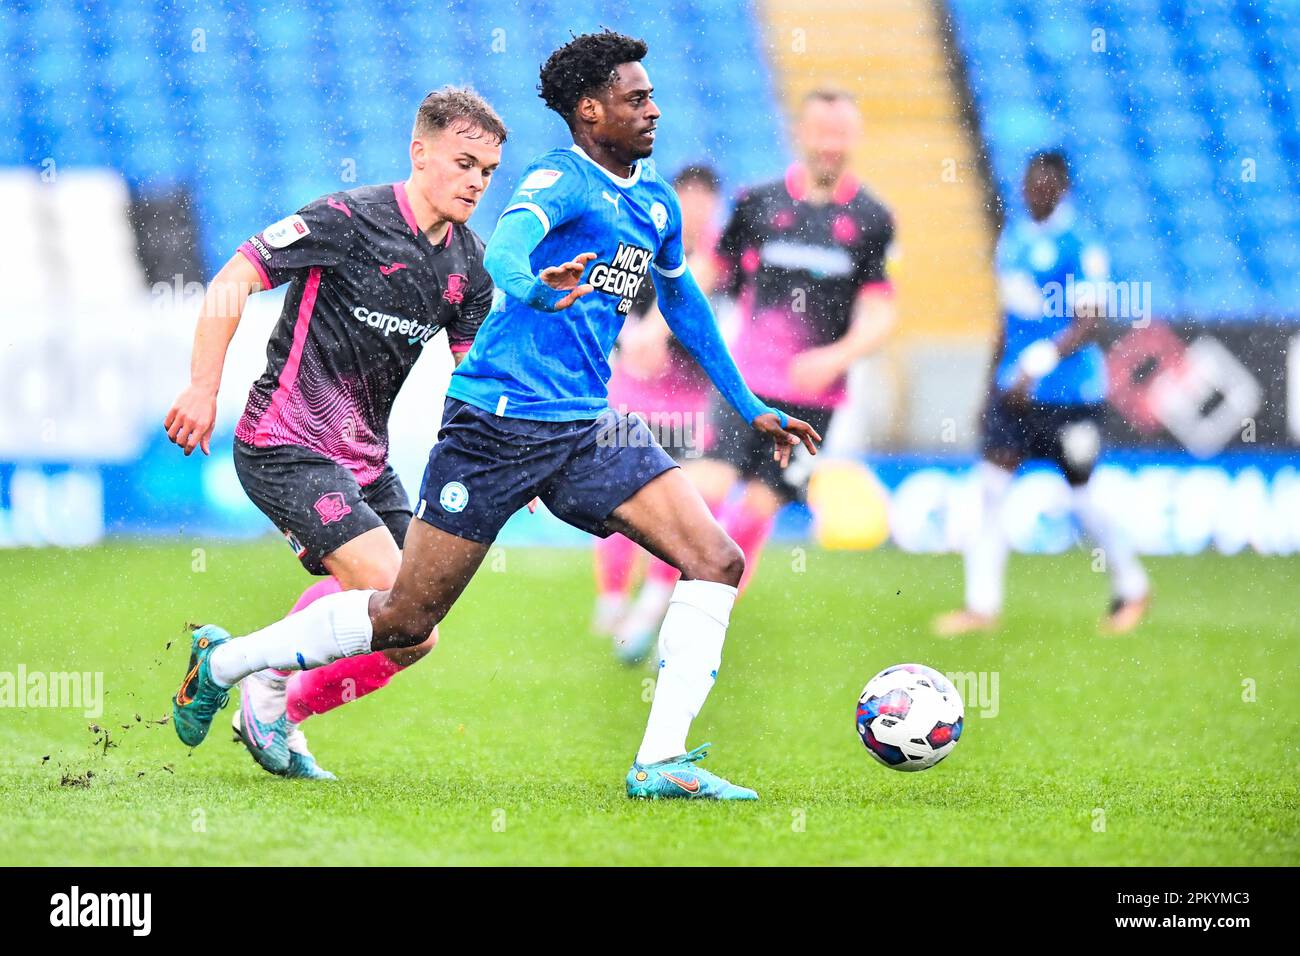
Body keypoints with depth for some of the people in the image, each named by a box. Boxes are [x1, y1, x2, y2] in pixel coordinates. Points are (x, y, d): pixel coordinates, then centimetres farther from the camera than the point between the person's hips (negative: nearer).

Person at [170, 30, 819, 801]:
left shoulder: (656, 202, 13)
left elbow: (684, 304, 30)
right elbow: (504, 250, -32)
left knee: (717, 561, -11)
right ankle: (224, 660, 21)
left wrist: (752, 407, 34)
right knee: (406, 619, 0)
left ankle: (661, 763, -13)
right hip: (498, 421, -7)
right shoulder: (562, 181, -11)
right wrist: (535, 290, -55)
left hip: (587, 431, 7)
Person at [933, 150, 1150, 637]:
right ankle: (981, 605, 1)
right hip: (1015, 387, 7)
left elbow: (1088, 323, -17)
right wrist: (994, 379, 19)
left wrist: (1036, 365, -25)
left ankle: (1132, 590, 26)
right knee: (990, 484, -3)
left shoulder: (1077, 246, -13)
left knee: (1081, 496, 4)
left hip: (1070, 392, -7)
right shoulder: (1014, 237, 10)